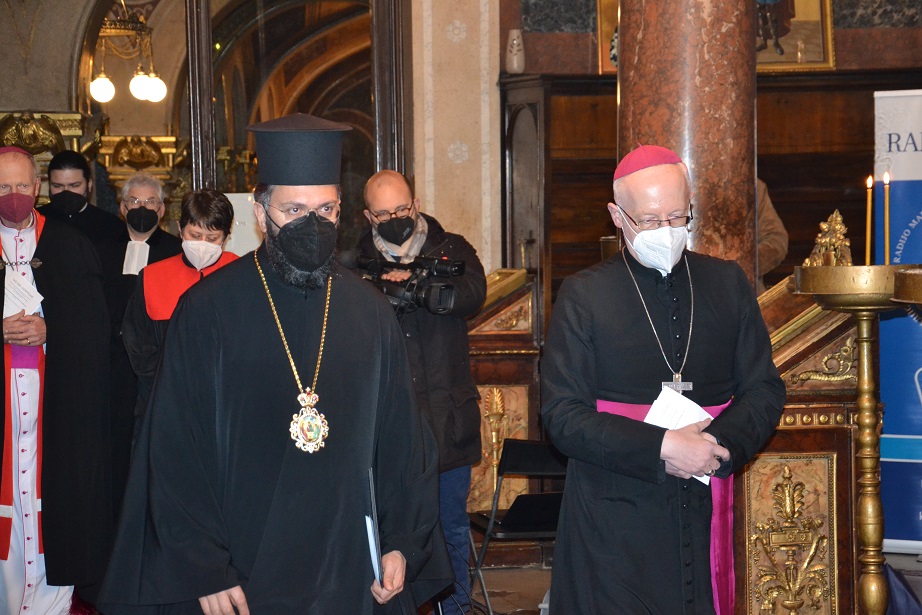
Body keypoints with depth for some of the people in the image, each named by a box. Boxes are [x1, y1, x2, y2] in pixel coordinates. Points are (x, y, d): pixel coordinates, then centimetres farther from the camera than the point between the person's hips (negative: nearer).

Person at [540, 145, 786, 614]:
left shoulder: (727, 284, 7)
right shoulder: (582, 296, -2)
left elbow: (765, 391, 7)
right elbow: (561, 416, -8)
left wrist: (720, 444, -13)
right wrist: (660, 448, -19)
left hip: (704, 517, 3)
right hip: (612, 527, -3)